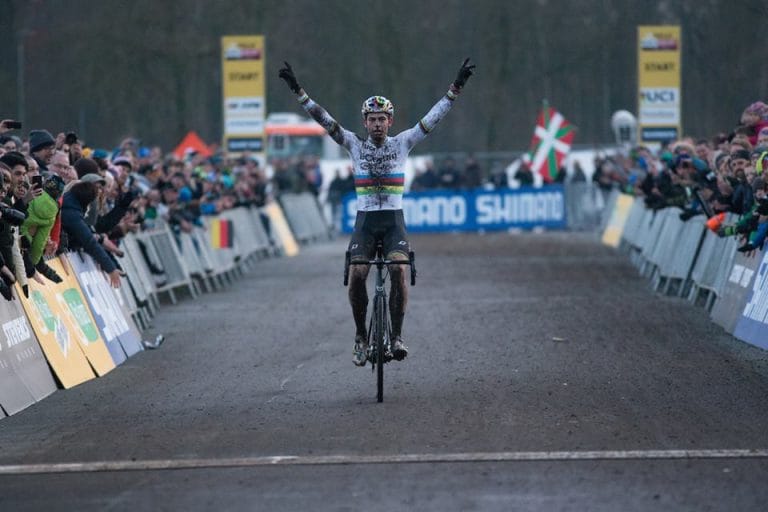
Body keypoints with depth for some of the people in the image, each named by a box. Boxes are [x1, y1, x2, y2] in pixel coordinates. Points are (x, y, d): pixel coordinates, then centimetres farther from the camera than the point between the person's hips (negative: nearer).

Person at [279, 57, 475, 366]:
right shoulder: (355, 145, 4)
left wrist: (456, 88, -9)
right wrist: (298, 92, -9)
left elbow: (433, 118, -1)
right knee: (356, 275, -19)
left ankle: (397, 335, -16)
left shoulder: (402, 143, 4)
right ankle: (361, 337, -1)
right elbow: (324, 120, -1)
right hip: (365, 221, 1)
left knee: (398, 268, -25)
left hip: (393, 220, -1)